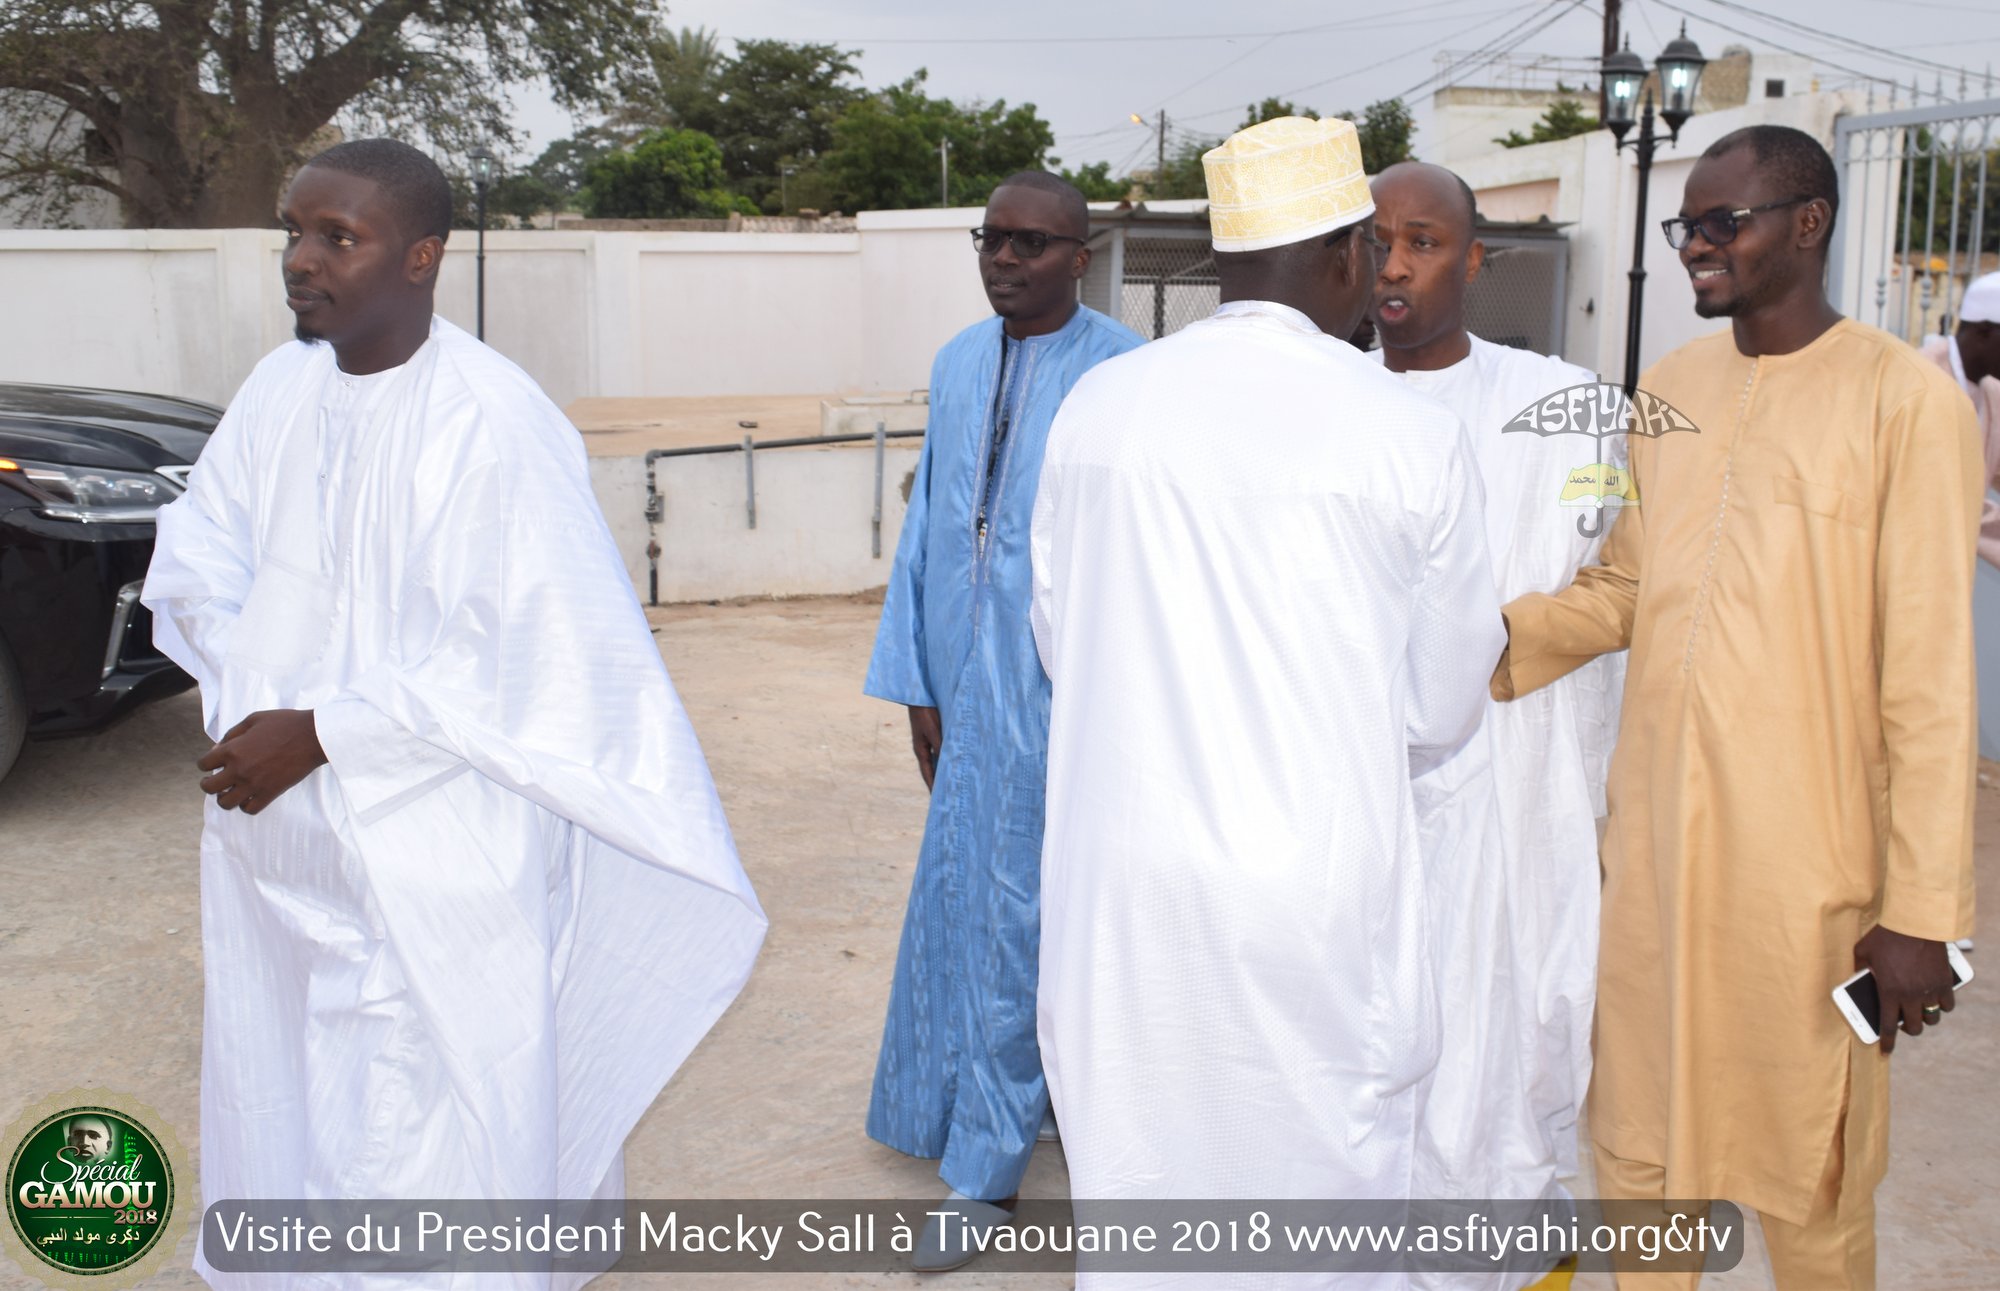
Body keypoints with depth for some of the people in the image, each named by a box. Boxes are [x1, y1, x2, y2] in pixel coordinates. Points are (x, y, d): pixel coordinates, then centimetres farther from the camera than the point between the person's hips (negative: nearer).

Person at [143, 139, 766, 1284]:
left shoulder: (493, 424, -18)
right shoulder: (281, 390, 3)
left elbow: (538, 645, -20)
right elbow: (196, 563, 13)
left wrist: (323, 733, -19)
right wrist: (247, 713, -5)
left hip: (432, 859, -7)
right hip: (277, 842, 7)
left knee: (434, 1142, 2)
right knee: (279, 1097, 21)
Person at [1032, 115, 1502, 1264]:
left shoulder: (1097, 404, -2)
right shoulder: (1414, 436, -9)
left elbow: (1061, 639, 8)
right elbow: (1443, 706, 0)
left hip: (1123, 880, 3)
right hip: (1317, 889, -3)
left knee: (1135, 1178, 17)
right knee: (1324, 1170, 14)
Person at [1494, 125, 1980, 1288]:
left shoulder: (1906, 399, -9)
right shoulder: (1670, 388, 9)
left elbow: (1930, 675, -10)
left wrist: (1921, 909, -11)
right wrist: (1498, 643, -6)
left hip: (1806, 859, -5)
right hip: (1653, 836, 5)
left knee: (1813, 1185, 10)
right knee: (1640, 1147, 16)